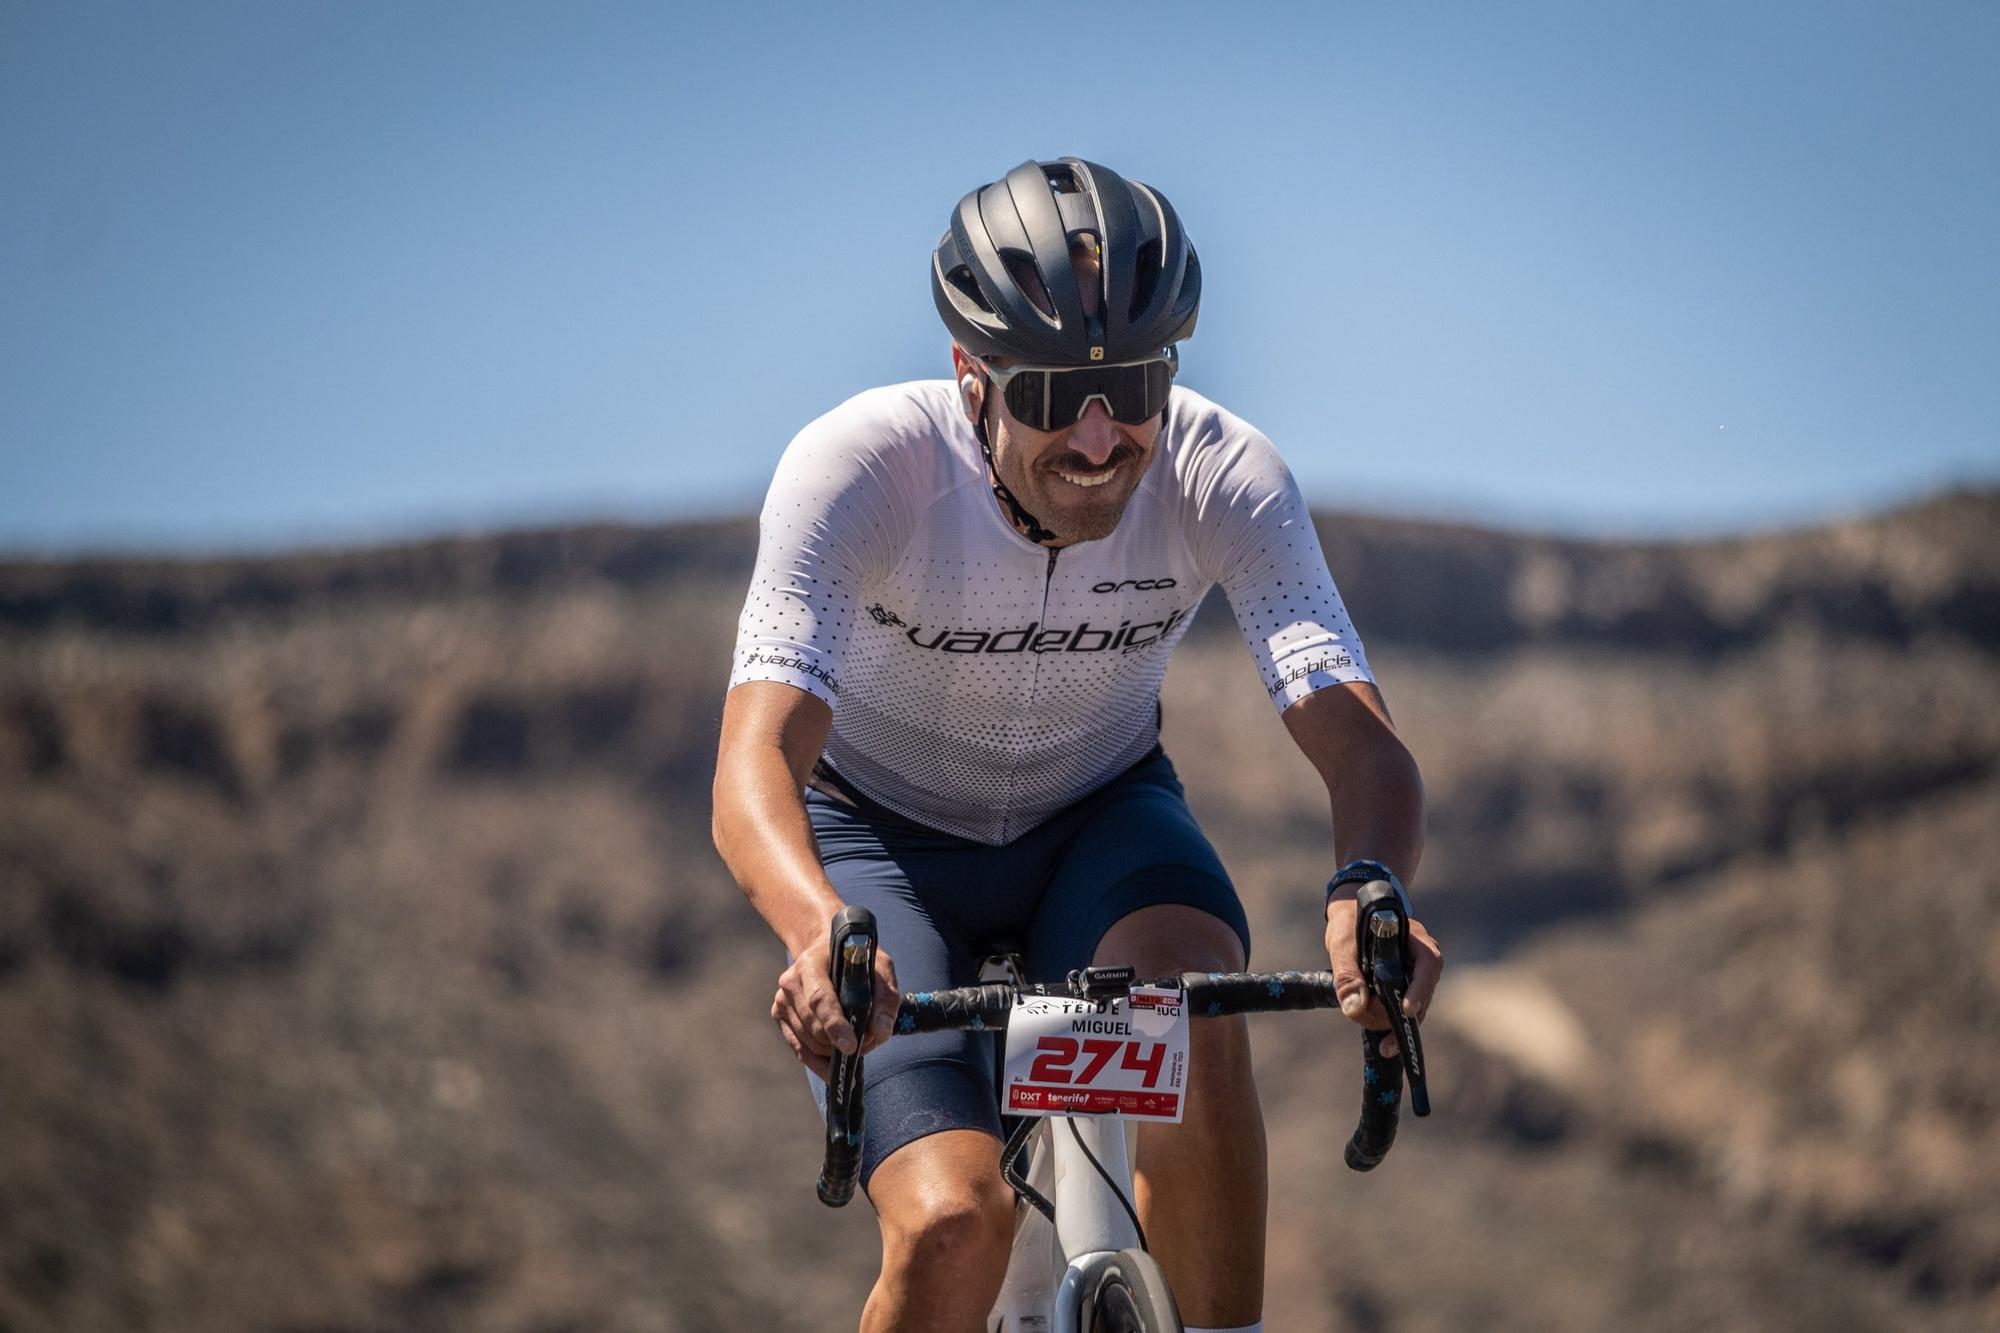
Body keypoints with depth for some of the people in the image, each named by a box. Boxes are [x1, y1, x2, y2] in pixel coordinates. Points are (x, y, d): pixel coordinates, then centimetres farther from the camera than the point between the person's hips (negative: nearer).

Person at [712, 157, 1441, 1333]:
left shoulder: (1224, 475, -25)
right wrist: (822, 932, -63)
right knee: (954, 1224, -22)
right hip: (882, 827, -2)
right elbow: (755, 761, -41)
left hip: (1100, 812, 2)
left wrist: (1368, 890, -57)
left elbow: (1359, 737, -34)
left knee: (1197, 1017, -33)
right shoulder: (859, 465, -31)